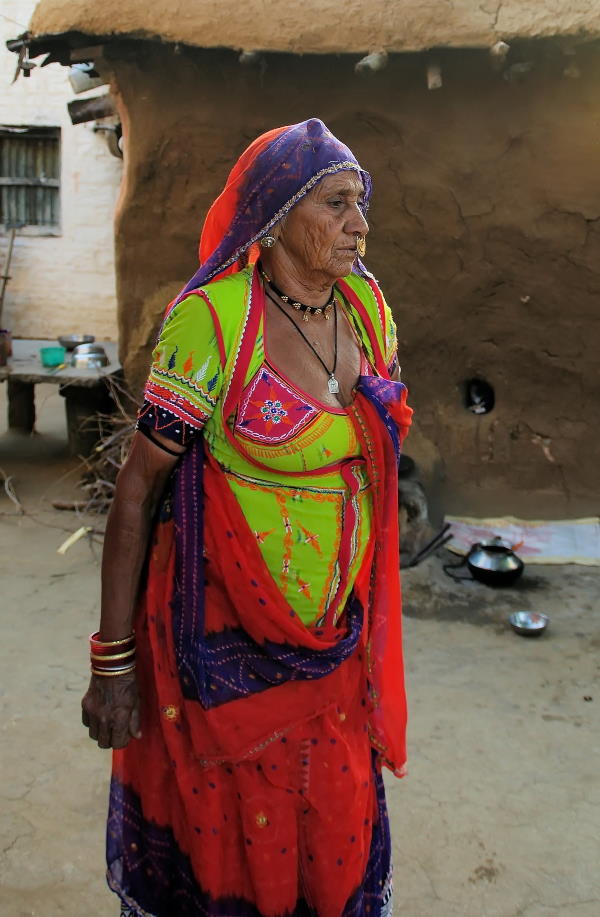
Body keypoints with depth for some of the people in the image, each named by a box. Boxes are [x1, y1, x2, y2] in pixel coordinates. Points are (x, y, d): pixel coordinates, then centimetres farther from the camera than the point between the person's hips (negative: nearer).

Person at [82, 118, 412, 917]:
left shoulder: (367, 304, 0)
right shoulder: (212, 320, -18)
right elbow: (138, 487, -14)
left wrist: (368, 602, 16)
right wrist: (113, 661, -13)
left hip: (336, 632, 5)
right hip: (224, 632, -5)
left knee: (335, 822, 20)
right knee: (221, 825, 14)